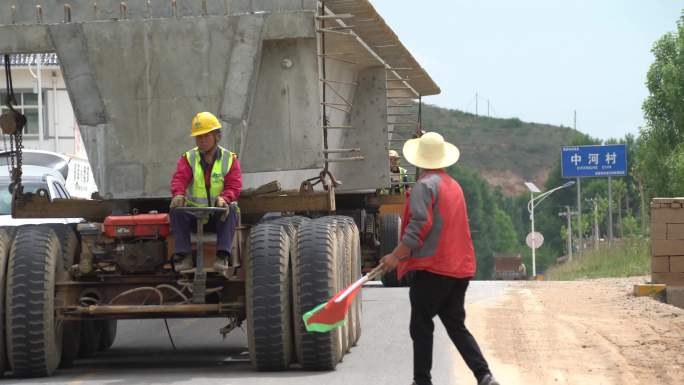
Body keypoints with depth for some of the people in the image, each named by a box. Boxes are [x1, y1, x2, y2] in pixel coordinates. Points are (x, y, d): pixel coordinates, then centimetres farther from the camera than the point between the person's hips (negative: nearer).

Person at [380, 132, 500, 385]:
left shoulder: (425, 185, -9)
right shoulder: (454, 186, 15)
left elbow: (420, 225, -19)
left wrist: (396, 256, -15)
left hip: (432, 269, -7)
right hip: (459, 268, 7)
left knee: (421, 327, 3)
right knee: (456, 325, 12)